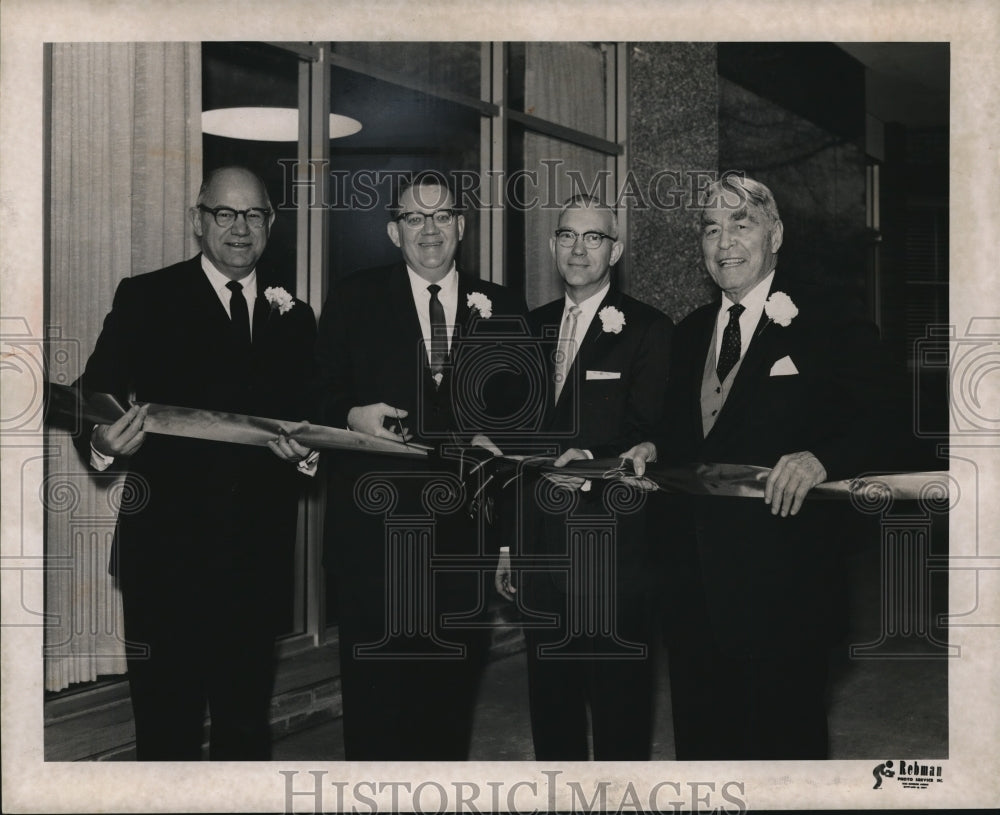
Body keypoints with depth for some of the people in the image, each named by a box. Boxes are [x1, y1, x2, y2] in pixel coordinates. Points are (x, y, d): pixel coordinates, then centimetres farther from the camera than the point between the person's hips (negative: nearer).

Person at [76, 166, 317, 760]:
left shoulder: (294, 317, 13)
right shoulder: (144, 299, 1)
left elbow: (310, 416, 14)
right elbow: (95, 400, -6)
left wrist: (305, 449, -8)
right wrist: (104, 442, -27)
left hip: (260, 552, 4)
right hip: (167, 549, -3)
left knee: (248, 723, 14)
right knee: (168, 726, 2)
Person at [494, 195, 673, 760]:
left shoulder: (648, 330, -3)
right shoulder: (533, 328, 14)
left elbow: (648, 433, -9)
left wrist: (594, 459, -29)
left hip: (613, 548, -5)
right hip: (541, 543, 5)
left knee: (619, 697, 1)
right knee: (550, 691, 13)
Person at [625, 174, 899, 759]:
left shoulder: (832, 326, -4)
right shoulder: (690, 333, 15)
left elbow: (878, 424, -11)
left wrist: (821, 458, -28)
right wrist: (654, 450, 2)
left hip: (783, 578, -6)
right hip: (695, 574, 6)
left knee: (784, 735, 3)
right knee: (700, 730, 14)